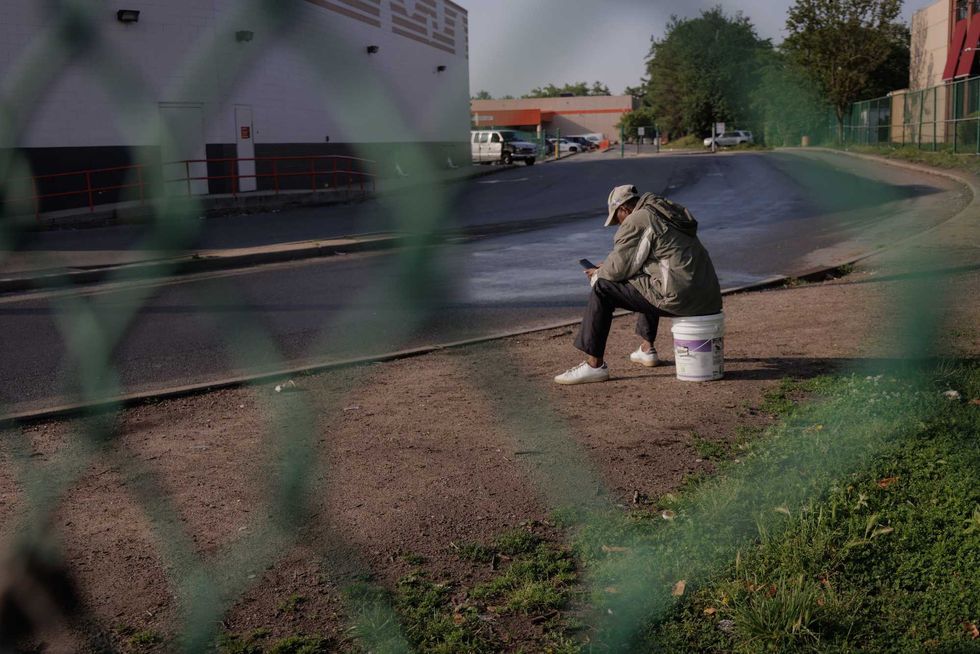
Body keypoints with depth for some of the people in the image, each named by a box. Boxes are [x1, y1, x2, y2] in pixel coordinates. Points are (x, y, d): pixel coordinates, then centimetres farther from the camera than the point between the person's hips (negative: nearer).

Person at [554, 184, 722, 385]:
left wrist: (598, 274, 14)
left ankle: (594, 365, -2)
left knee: (603, 289, -2)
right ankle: (647, 349, 38)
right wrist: (606, 268, 29)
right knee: (648, 282, 37)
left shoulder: (636, 221, -6)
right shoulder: (667, 214, 23)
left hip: (680, 298, -10)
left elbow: (617, 268, -8)